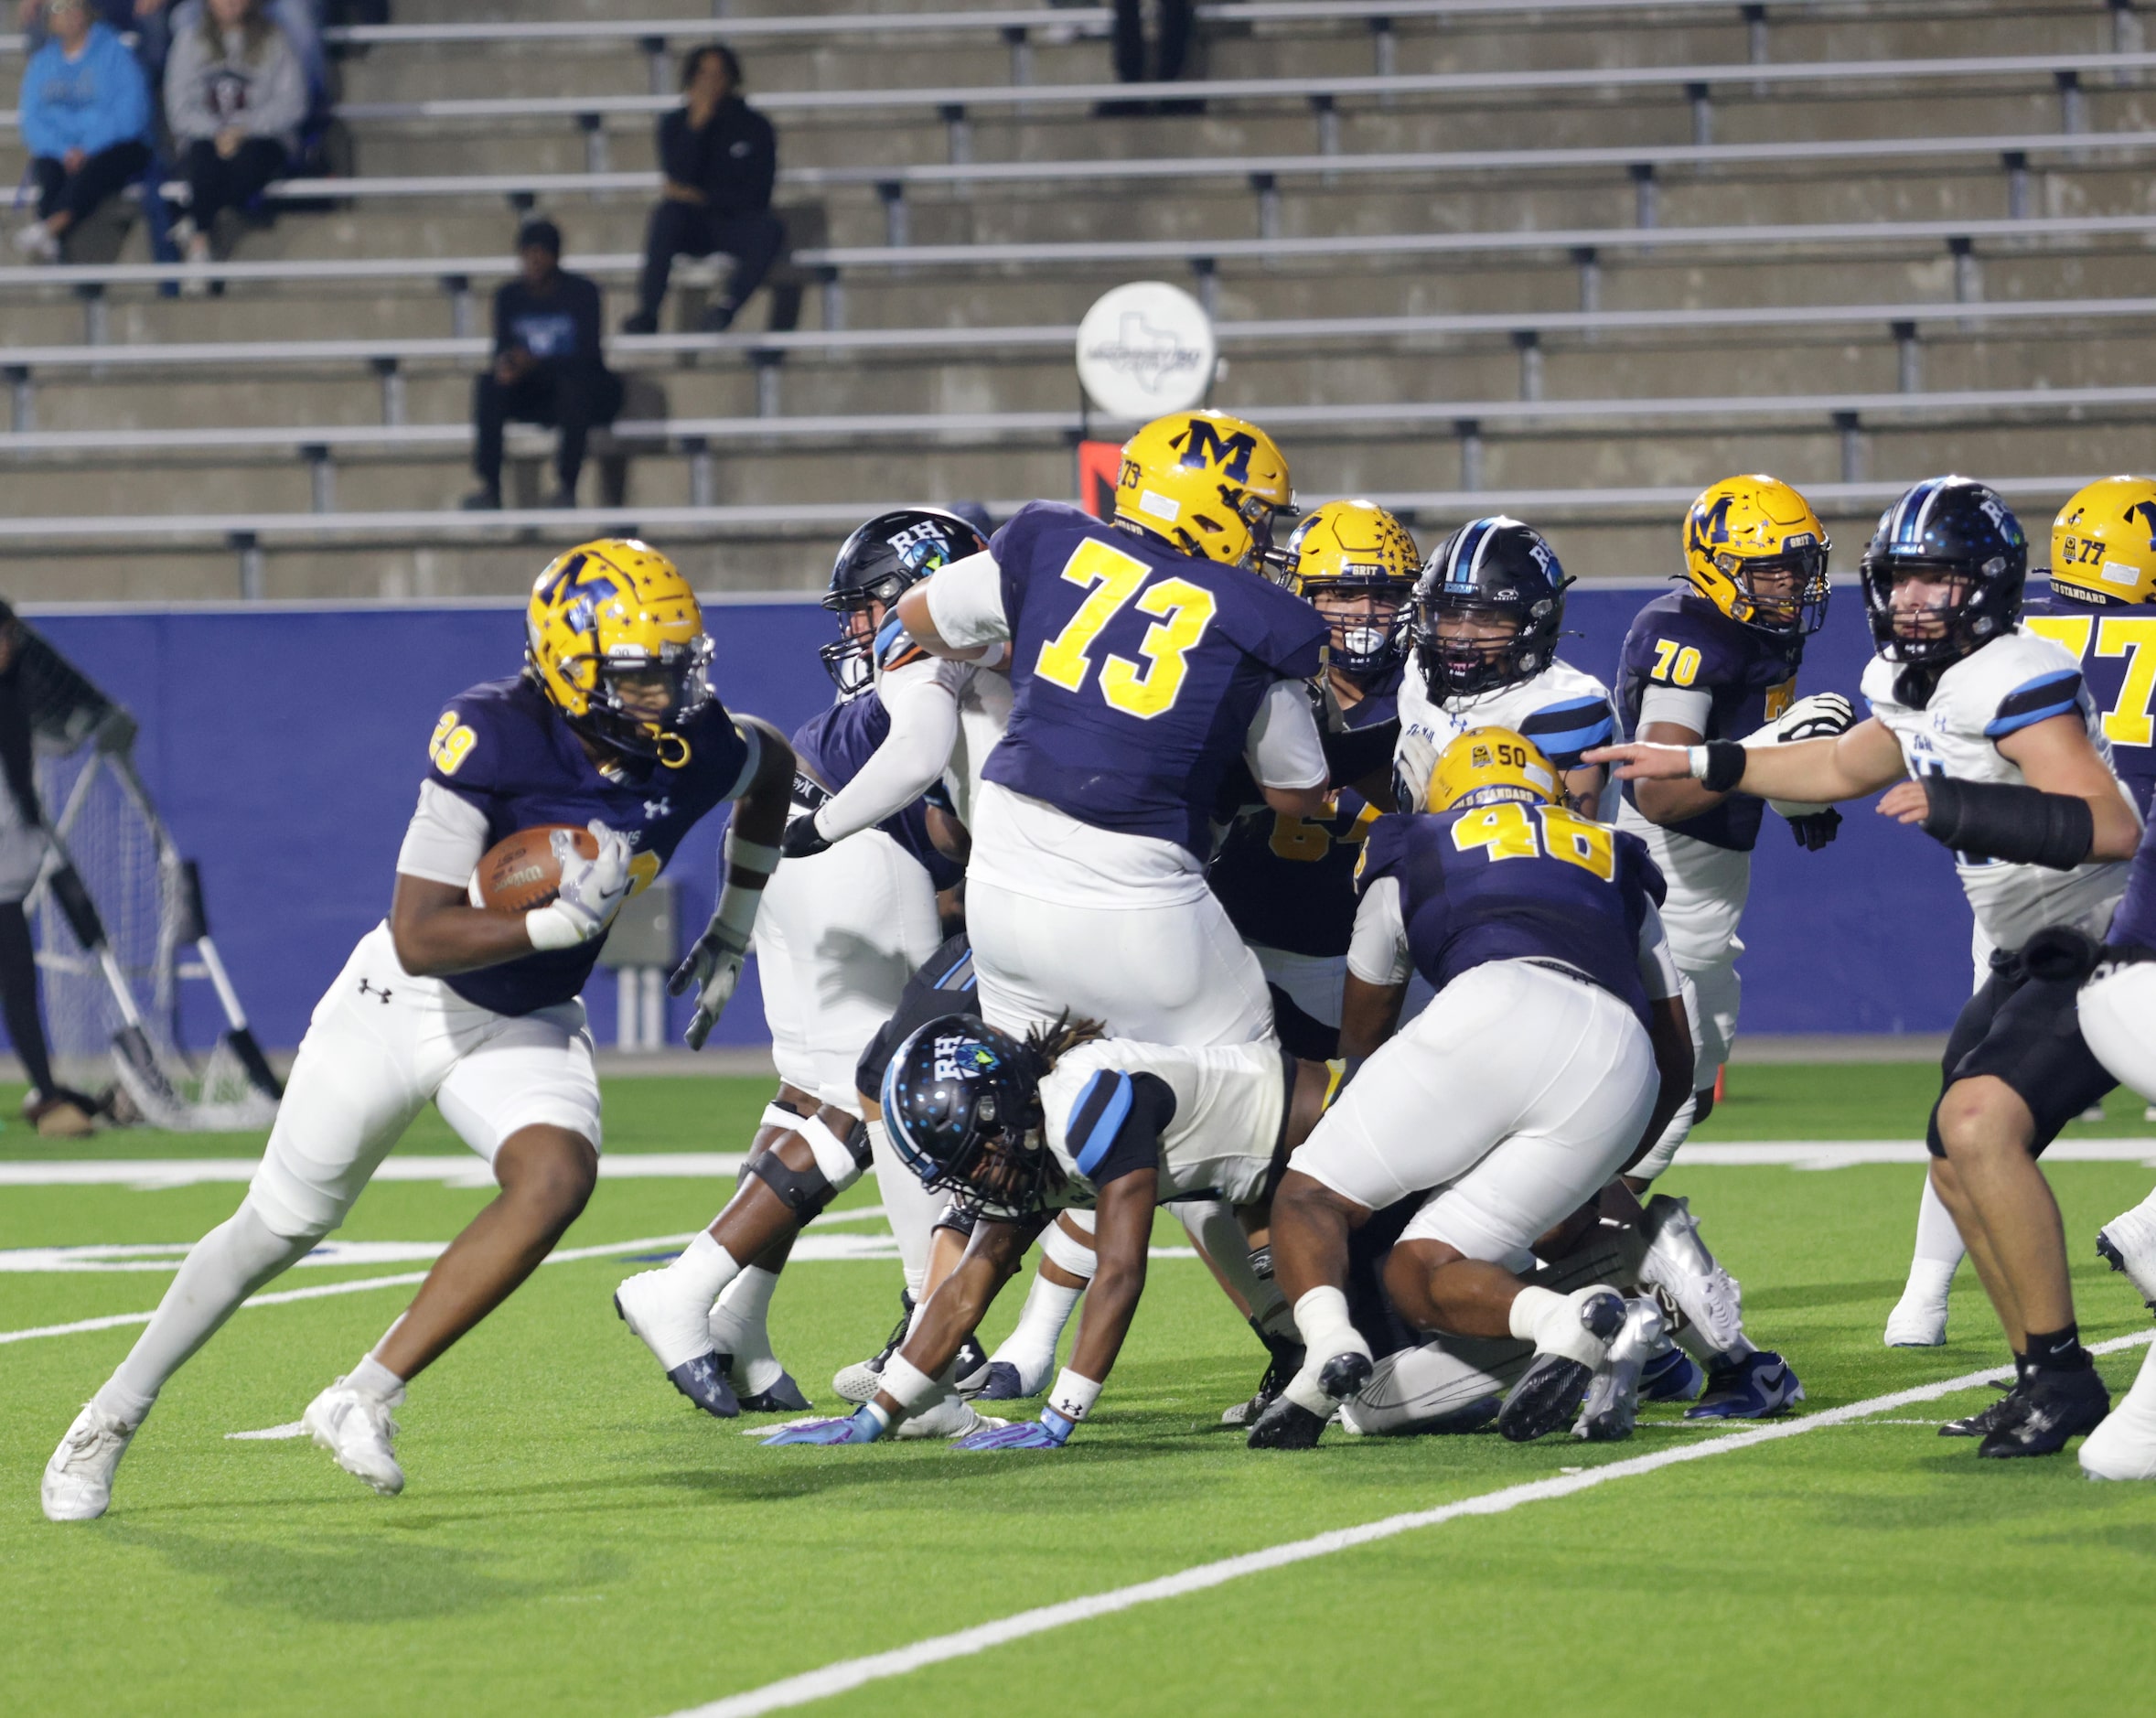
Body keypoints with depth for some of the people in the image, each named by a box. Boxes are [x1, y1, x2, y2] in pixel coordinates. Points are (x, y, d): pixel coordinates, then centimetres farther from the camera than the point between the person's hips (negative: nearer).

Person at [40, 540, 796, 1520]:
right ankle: (111, 1419, 29)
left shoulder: (698, 753, -14)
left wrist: (731, 933, 15)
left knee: (558, 1179, -28)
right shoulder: (493, 736, -28)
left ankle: (362, 1401, -21)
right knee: (279, 1229, 9)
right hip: (403, 1001, -3)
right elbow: (420, 939, -29)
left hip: (526, 1031, 3)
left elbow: (773, 765, 15)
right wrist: (563, 921, -37)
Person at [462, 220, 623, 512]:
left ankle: (566, 485, -34)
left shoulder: (582, 291, -10)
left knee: (575, 384, -38)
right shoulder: (509, 296, 4)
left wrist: (537, 364, -33)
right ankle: (489, 486, -28)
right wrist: (505, 364, -26)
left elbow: (588, 354, -18)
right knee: (488, 384, -24)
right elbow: (502, 349, 0)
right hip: (533, 395, 4)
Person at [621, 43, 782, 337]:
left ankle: (725, 308, -35)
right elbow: (678, 177, -14)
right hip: (692, 228, 0)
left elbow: (757, 195, -5)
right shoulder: (675, 123, 2)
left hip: (736, 222, 0)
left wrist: (702, 197, -15)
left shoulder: (754, 126, -1)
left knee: (770, 229, -32)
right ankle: (647, 312, -36)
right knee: (668, 212, -34)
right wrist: (697, 125, -20)